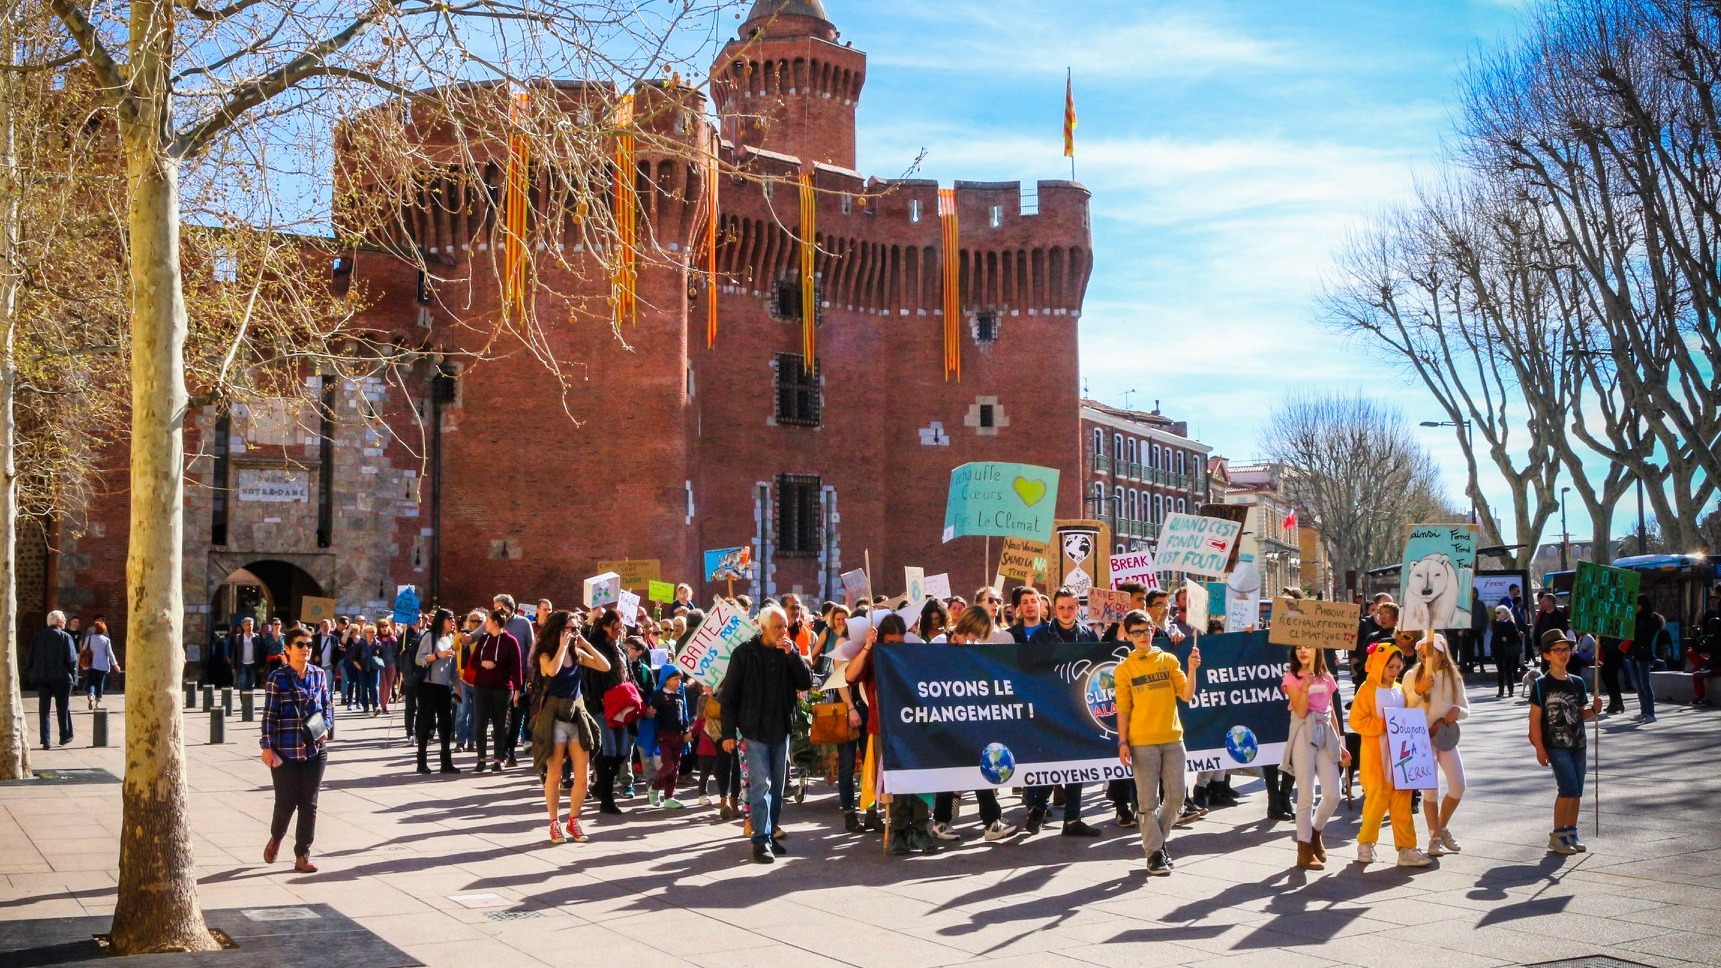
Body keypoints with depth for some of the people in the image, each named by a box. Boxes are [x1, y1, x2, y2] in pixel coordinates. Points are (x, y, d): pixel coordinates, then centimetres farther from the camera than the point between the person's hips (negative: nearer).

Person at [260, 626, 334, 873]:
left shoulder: (319, 675, 5)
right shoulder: (277, 678, -6)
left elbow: (327, 706, 16)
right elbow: (269, 715, -6)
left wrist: (327, 728, -1)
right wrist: (267, 747, -9)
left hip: (315, 750, 3)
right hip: (286, 751, -3)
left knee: (309, 804, 5)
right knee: (286, 803, 3)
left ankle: (302, 855, 14)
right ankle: (275, 838, 35)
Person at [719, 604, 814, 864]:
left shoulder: (789, 651, 7)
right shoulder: (745, 653, -5)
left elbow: (807, 683, -2)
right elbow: (729, 694, -4)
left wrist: (793, 654, -13)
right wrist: (728, 732, -7)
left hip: (782, 728, 4)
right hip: (755, 729, -4)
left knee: (777, 786, 10)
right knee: (761, 784, -10)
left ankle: (772, 833, 20)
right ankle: (761, 840, -8)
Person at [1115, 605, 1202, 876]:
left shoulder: (1169, 660, 7)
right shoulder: (1124, 668, 2)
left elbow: (1187, 695, 0)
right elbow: (1123, 709, 1)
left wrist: (1192, 670, -15)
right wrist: (1122, 743, -6)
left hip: (1172, 739, 3)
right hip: (1142, 742, -3)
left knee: (1176, 797, 5)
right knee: (1148, 800, 0)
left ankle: (1156, 839, 26)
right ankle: (1154, 852, 10)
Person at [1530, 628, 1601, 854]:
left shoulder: (1577, 683, 9)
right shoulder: (1541, 684, -7)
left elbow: (1582, 715, 16)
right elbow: (1535, 719, -7)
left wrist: (1593, 709, -7)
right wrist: (1540, 749, -12)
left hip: (1577, 743, 6)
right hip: (1555, 745, -6)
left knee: (1577, 791, 9)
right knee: (1568, 788, -13)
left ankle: (1571, 832, 22)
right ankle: (1557, 835, -3)